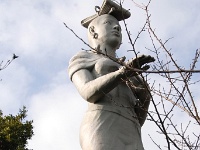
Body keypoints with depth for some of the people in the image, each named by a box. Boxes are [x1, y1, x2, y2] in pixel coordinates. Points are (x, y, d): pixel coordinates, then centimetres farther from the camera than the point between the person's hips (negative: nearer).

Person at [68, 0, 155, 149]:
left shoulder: (129, 80, 39)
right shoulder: (80, 59, 20)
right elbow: (89, 93, -2)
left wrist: (144, 98, 5)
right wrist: (124, 72, -17)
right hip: (102, 134, -7)